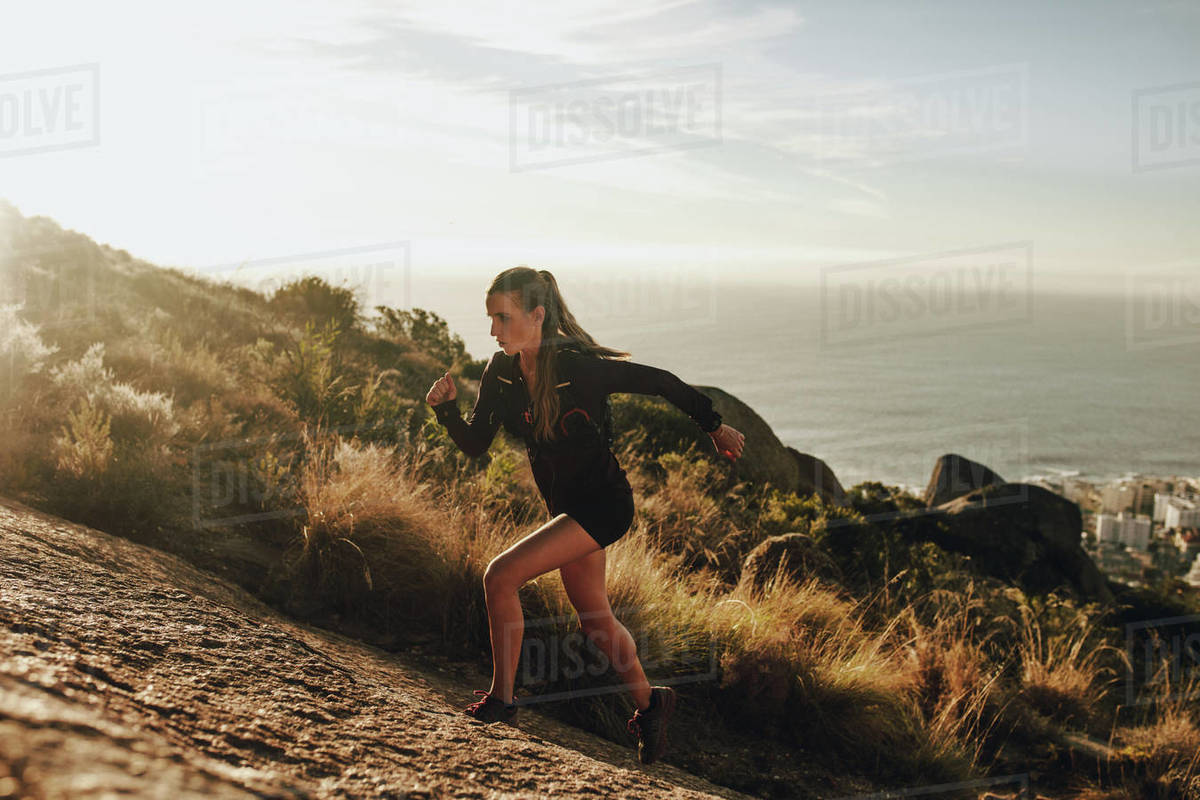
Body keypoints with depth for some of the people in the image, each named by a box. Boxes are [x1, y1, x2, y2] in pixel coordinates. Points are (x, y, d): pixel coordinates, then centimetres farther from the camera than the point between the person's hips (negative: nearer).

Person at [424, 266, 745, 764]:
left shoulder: (579, 367, -24)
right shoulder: (501, 373, -5)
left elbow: (658, 382, -12)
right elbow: (475, 444, 1)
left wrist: (715, 427, -2)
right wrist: (447, 408, -19)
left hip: (604, 504, -8)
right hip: (566, 506, 8)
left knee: (500, 577, -18)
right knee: (595, 620, 19)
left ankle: (501, 700, -3)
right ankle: (649, 703, 40)